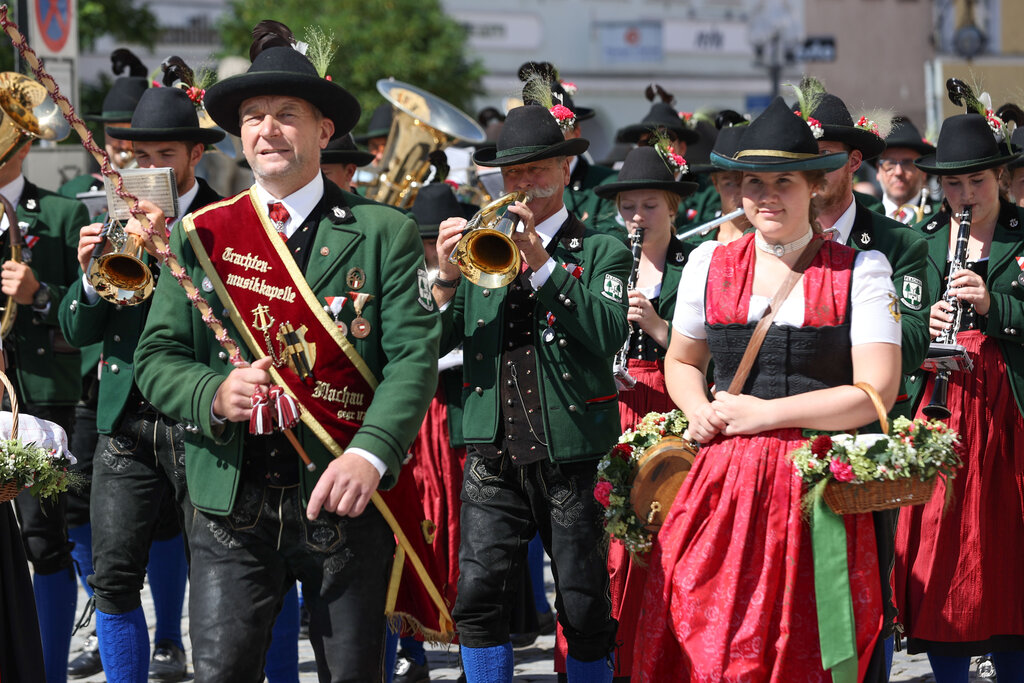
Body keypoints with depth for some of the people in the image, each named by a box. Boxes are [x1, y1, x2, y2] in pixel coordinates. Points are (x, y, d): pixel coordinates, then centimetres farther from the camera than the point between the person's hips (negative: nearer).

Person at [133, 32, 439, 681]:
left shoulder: (385, 233, 2)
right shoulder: (200, 234, 7)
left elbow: (414, 357, -7)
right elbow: (157, 357, 6)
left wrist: (370, 455, -24)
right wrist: (215, 394, -16)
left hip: (344, 497, -1)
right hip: (231, 501, 1)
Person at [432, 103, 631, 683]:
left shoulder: (601, 251, 6)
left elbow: (609, 335, -13)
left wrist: (542, 263, -17)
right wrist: (447, 278, -12)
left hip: (572, 457, -2)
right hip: (494, 455, 2)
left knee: (585, 610, 2)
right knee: (479, 596, -10)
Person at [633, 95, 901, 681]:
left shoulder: (860, 273, 0)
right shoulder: (709, 264, 9)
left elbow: (877, 391, -7)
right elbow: (681, 361, 22)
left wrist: (765, 413, -9)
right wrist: (699, 410, 0)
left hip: (817, 482, -2)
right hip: (723, 481, 2)